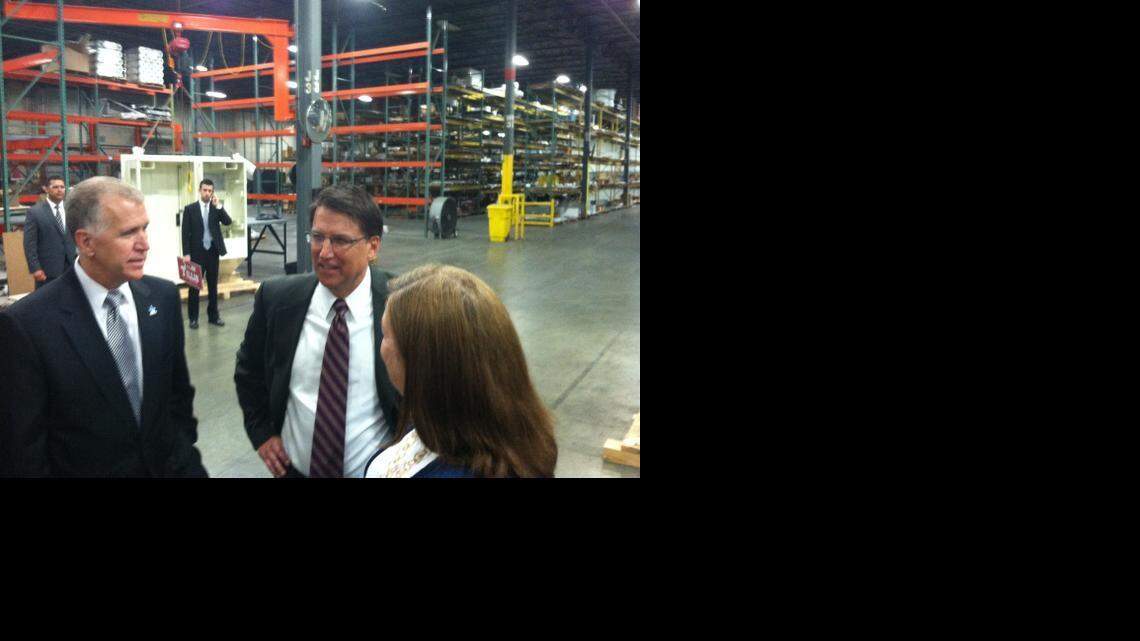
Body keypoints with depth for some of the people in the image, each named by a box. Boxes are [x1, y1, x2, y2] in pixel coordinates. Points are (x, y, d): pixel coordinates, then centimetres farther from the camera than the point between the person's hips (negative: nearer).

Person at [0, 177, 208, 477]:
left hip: (165, 466, 4)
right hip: (81, 468, -3)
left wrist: (184, 459, 1)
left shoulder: (164, 297, -4)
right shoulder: (26, 324, -18)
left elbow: (178, 393, 5)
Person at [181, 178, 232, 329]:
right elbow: (185, 233, -4)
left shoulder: (216, 208, 6)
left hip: (213, 252, 3)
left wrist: (218, 206, -15)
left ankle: (213, 315, 19)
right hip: (197, 253, -2)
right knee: (194, 286, 3)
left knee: (213, 285, 10)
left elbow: (228, 222, -9)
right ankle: (193, 318, 10)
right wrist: (186, 253, -10)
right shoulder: (190, 209, -1)